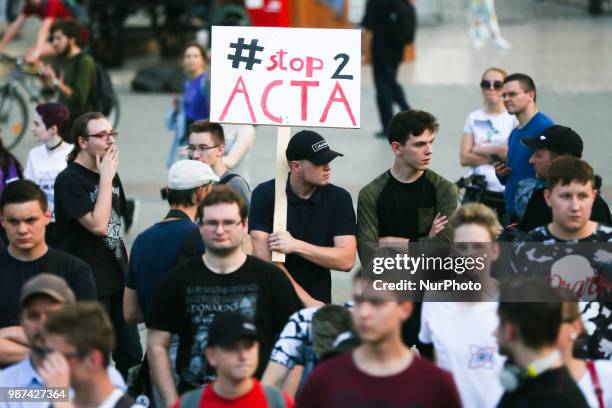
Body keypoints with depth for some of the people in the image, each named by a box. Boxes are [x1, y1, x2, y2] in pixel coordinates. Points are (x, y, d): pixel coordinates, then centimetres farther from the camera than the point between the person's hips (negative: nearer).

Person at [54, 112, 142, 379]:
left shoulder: (110, 174, 11)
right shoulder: (69, 180, -14)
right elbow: (97, 225, -23)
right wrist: (105, 178, -17)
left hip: (117, 279, 8)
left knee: (131, 356, 11)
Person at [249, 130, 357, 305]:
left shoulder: (339, 198, 3)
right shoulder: (265, 195, -2)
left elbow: (346, 260, -4)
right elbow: (264, 256, -9)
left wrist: (296, 246, -13)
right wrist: (306, 300, -13)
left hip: (319, 301, 1)